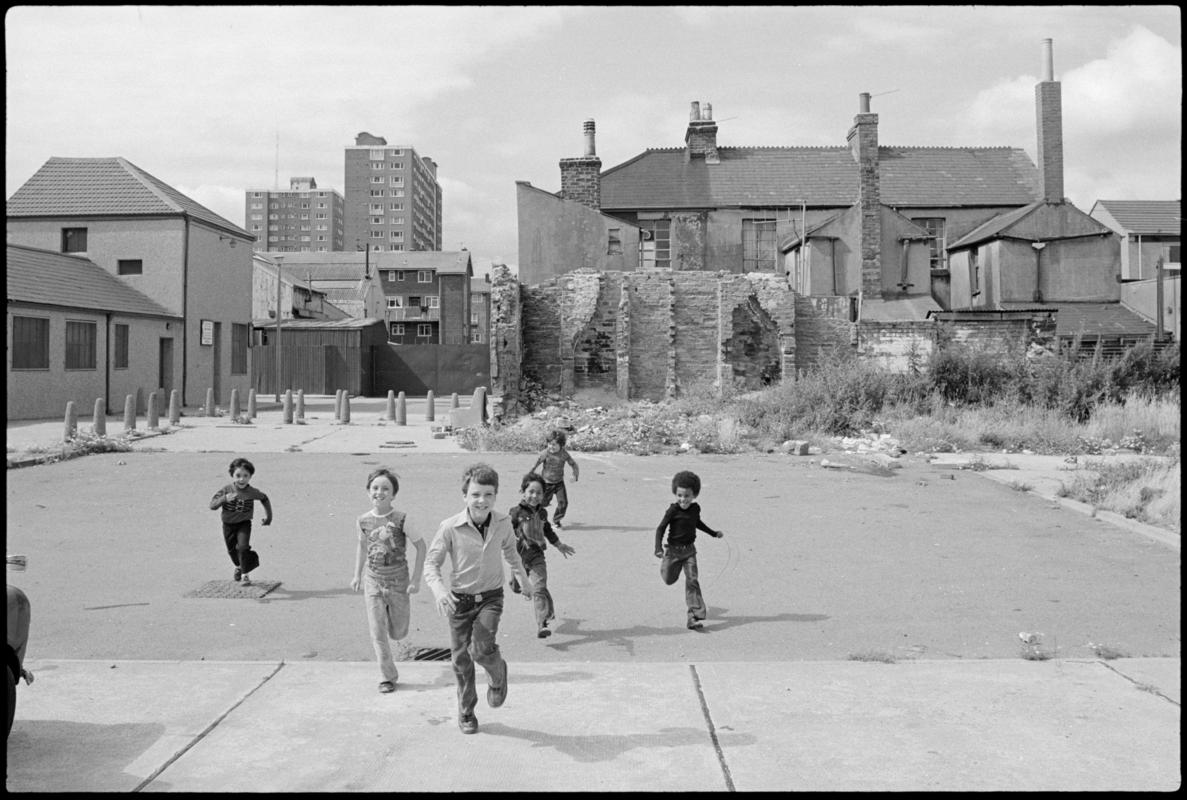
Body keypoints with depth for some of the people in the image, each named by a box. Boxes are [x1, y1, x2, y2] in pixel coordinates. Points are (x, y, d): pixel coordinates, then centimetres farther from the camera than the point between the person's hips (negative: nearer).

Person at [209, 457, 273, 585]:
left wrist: (268, 515, 12)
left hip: (244, 524, -2)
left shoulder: (252, 492, -16)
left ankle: (244, 574, -6)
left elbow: (265, 499, 6)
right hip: (228, 525, 2)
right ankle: (238, 566, 49)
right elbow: (212, 505, -23)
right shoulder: (226, 490, -18)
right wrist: (225, 499, -40)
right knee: (232, 550, 18)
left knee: (243, 547, -21)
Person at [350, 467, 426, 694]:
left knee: (398, 632, 10)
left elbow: (421, 546, -7)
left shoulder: (401, 520, -14)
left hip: (398, 580, -2)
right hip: (373, 581, 2)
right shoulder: (363, 521, -4)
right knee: (378, 633, -1)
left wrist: (415, 580, -9)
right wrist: (357, 575, 14)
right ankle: (388, 677, 12)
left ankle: (393, 613, 44)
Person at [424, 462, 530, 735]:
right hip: (459, 599, 0)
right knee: (461, 660, 9)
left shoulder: (503, 523, -8)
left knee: (481, 649, -21)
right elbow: (431, 563, -10)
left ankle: (497, 673, 15)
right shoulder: (450, 527, -17)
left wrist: (522, 577, 29)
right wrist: (439, 589, -29)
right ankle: (466, 712, 33)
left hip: (490, 597, 0)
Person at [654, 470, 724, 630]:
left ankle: (694, 617, -11)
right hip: (673, 550, -3)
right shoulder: (673, 510, -17)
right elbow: (661, 528, -15)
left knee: (692, 581, -9)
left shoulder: (695, 508, -2)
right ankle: (664, 563, 54)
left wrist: (714, 533, 27)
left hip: (690, 550, 3)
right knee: (669, 579, 15)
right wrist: (658, 548, -27)